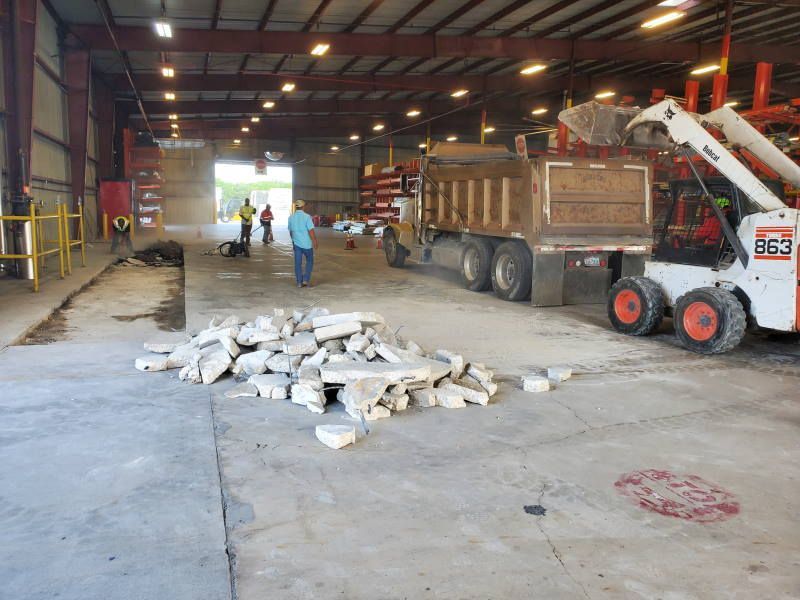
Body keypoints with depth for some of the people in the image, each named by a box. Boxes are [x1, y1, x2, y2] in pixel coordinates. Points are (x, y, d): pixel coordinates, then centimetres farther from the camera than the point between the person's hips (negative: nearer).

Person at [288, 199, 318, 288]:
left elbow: (290, 231, 13)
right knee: (309, 261, 13)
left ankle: (299, 282, 9)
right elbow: (311, 231, -17)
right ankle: (306, 279, 4)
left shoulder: (291, 218, 2)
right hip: (307, 243, -4)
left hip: (296, 243, 4)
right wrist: (315, 242, -8)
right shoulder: (306, 217, -14)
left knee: (298, 263, 8)